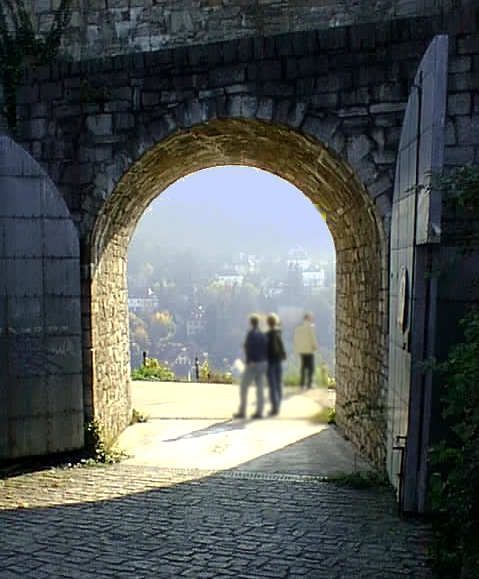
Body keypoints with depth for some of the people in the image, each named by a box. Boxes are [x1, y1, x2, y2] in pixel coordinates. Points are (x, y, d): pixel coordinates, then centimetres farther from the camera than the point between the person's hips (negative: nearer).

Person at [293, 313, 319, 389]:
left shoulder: (297, 328, 2)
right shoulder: (309, 328, -14)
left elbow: (295, 341, 5)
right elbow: (313, 339, -13)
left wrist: (295, 350, 12)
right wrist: (316, 347, 4)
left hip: (301, 351, 5)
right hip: (309, 351, -5)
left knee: (303, 367, 14)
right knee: (311, 368, 3)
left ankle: (302, 383, 13)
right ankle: (309, 384, -1)